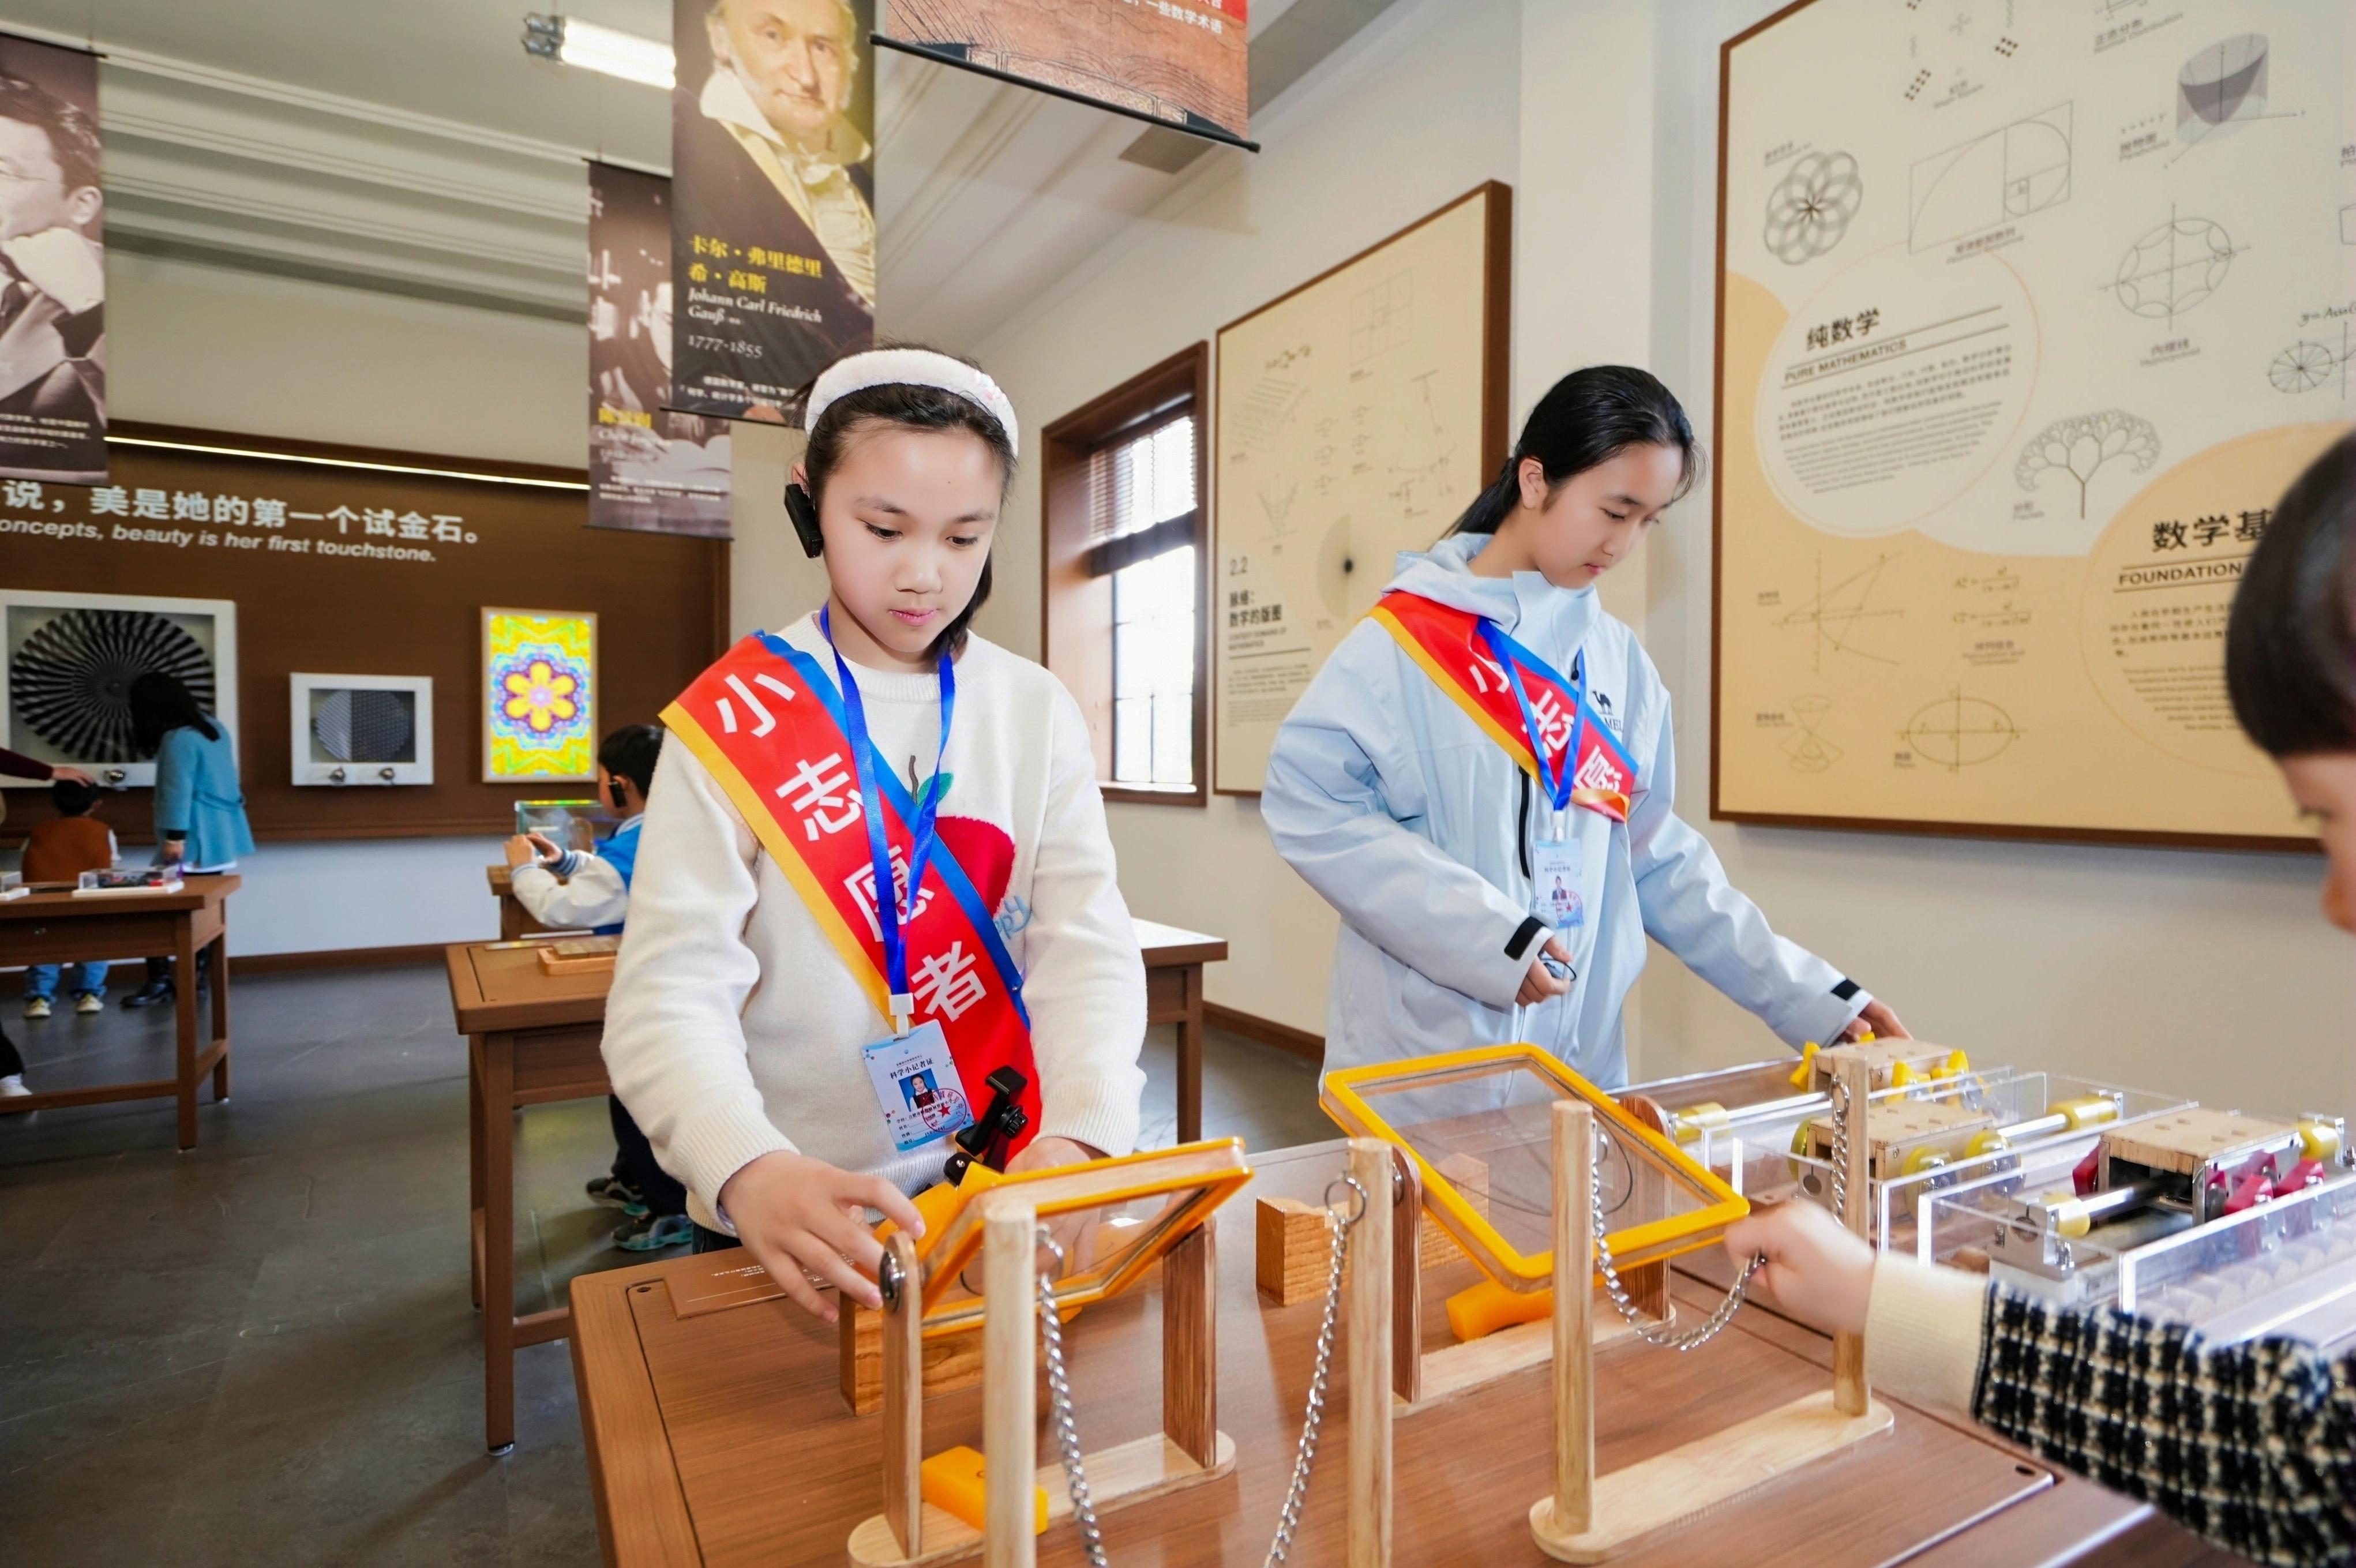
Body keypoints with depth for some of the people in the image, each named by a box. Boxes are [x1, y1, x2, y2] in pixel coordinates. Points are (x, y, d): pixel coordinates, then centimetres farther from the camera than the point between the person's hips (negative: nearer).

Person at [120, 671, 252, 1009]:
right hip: (220, 835, 9)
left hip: (195, 839, -9)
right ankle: (197, 978, 13)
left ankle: (161, 981, -5)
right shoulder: (212, 726, 14)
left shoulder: (178, 739, -14)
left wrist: (174, 836, -21)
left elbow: (177, 792, -20)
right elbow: (225, 777, 25)